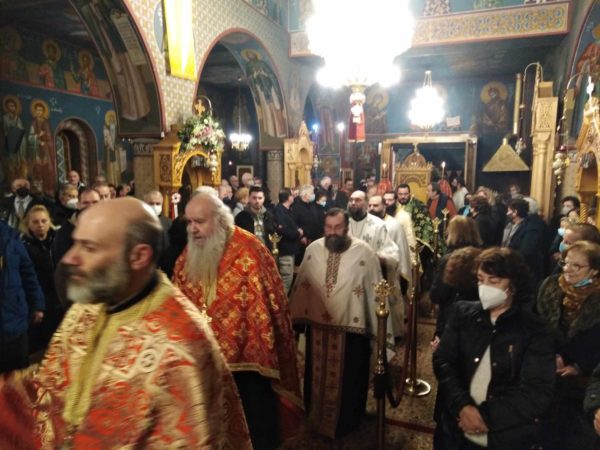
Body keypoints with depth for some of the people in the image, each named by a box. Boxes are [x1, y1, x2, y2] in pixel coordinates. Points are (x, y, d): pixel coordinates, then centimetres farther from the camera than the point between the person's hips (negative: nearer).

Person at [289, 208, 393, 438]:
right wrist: (295, 316, 13)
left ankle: (346, 422, 39)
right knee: (318, 375, 21)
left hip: (351, 327, -3)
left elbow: (375, 290, -11)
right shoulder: (313, 249, -1)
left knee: (348, 378, 15)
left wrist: (379, 328, -10)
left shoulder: (364, 252, -13)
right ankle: (316, 416, 45)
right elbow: (300, 285, 7)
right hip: (317, 325, 4)